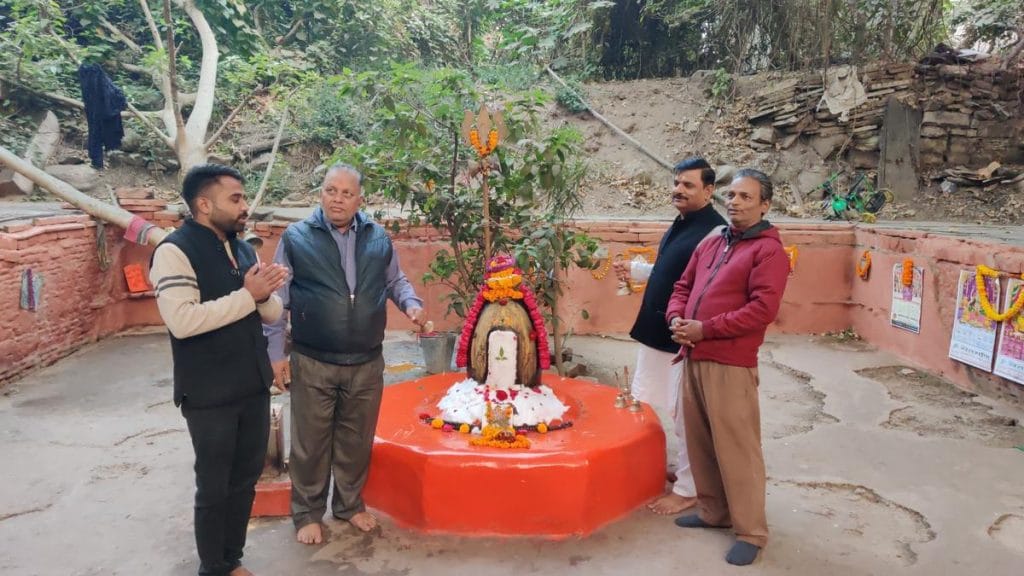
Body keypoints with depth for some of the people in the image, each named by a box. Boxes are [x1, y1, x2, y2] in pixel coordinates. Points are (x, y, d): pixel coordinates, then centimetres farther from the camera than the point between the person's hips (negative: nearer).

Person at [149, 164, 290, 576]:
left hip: (254, 386, 7)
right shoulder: (175, 251, -14)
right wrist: (246, 295, -21)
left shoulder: (243, 249, 9)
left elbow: (272, 313, 10)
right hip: (209, 395, -7)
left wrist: (265, 294, -12)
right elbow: (182, 320, -26)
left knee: (245, 479, 17)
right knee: (214, 487, 9)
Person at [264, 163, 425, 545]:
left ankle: (350, 504, 37)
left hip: (367, 364, 3)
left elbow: (395, 281, 16)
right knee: (310, 443, 10)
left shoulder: (379, 238, 3)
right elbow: (278, 299, -2)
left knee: (357, 441, 17)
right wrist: (276, 353, -4)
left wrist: (412, 303, -6)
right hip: (312, 364, -2)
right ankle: (307, 513, 30)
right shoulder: (296, 238, -5)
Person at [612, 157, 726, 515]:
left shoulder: (714, 231, -18)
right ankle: (681, 472, 36)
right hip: (660, 333, 9)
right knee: (678, 413, 20)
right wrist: (634, 271, 14)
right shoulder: (682, 224, 11)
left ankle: (688, 489, 18)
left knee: (687, 417, 4)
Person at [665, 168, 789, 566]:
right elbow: (683, 286, 20)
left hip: (731, 365, -8)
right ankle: (713, 511, 32)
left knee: (737, 449, -1)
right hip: (694, 358, 8)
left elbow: (762, 309, -18)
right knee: (699, 441, 16)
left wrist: (704, 329, -18)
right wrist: (676, 318, -2)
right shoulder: (710, 243, 16)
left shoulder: (768, 250, -8)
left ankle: (751, 533, 13)